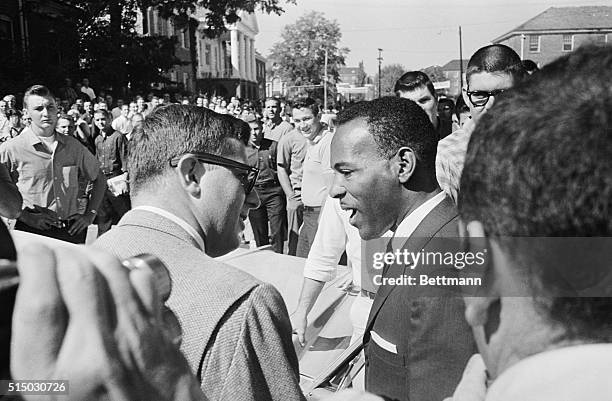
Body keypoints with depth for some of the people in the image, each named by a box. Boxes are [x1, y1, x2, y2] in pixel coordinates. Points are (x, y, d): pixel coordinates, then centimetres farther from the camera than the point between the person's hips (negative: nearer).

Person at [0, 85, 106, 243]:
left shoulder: (72, 145, 8)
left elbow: (99, 179, 18)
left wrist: (90, 215, 9)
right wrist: (27, 217, -12)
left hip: (72, 231, 3)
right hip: (32, 233, -3)